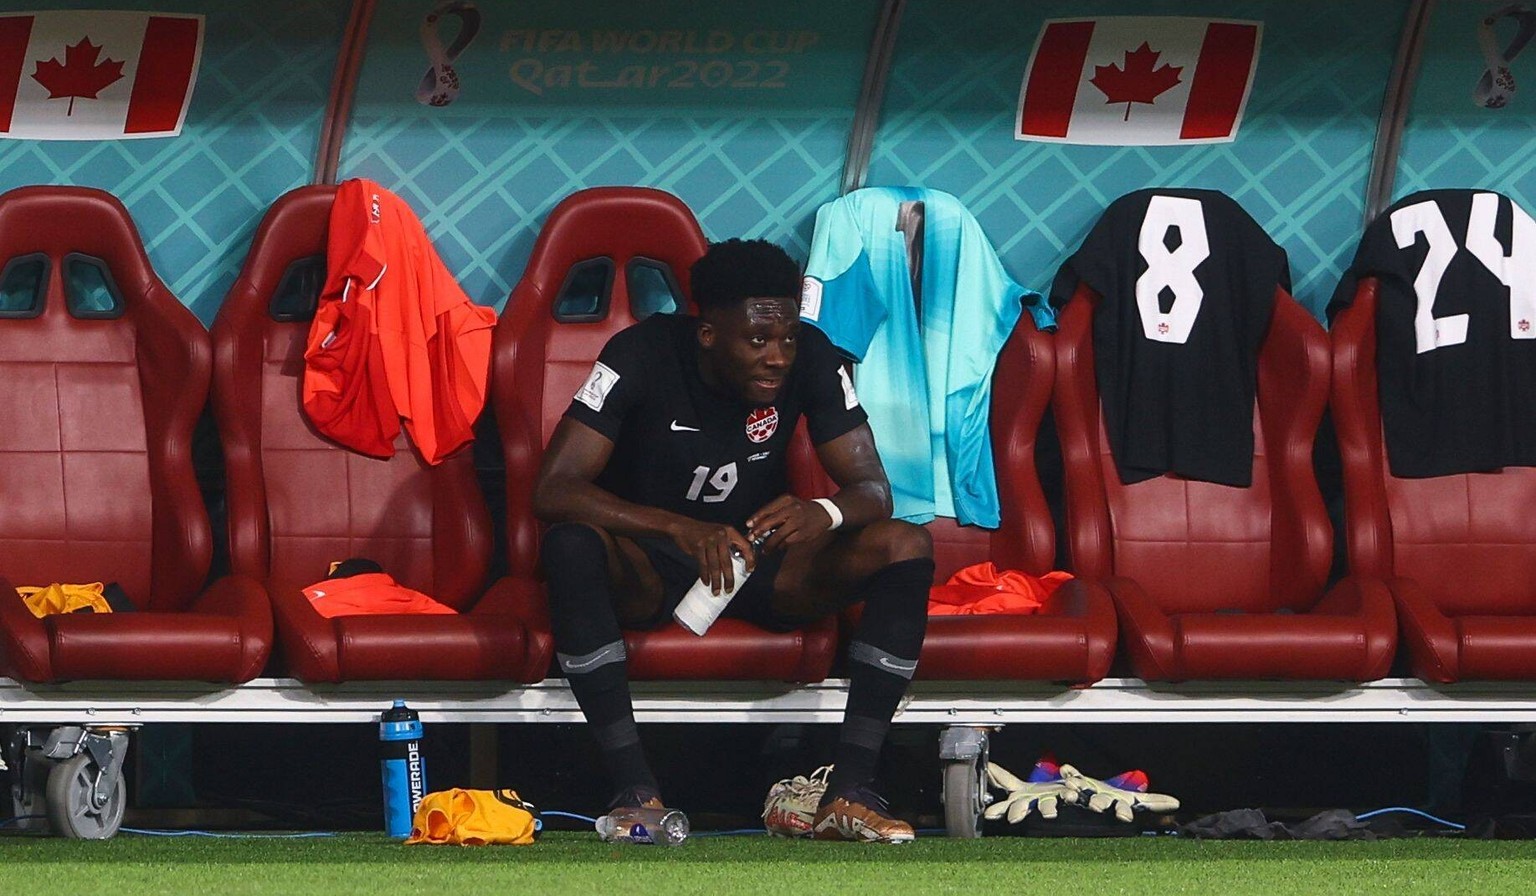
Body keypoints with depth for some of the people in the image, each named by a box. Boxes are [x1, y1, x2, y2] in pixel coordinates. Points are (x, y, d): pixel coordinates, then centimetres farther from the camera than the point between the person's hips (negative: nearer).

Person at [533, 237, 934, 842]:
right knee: (571, 544, -37)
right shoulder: (642, 355, -20)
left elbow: (873, 489, -11)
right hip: (647, 569, -3)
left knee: (907, 547, -23)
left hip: (761, 564, 3)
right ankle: (635, 789, -36)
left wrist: (826, 514, -38)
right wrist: (679, 528, -43)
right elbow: (552, 491, -28)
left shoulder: (810, 358, -11)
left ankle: (850, 793, -28)